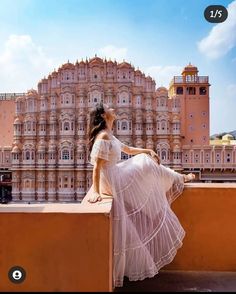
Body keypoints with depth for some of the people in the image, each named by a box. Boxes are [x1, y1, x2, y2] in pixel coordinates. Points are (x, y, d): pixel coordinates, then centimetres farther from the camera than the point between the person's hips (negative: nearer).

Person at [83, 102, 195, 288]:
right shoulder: (103, 137, -23)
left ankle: (179, 178, 42)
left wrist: (148, 151, 13)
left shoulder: (110, 136, 9)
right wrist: (95, 192, -32)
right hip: (111, 184, -11)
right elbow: (97, 167, -28)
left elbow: (129, 150, 20)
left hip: (119, 178, 12)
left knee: (146, 163, 23)